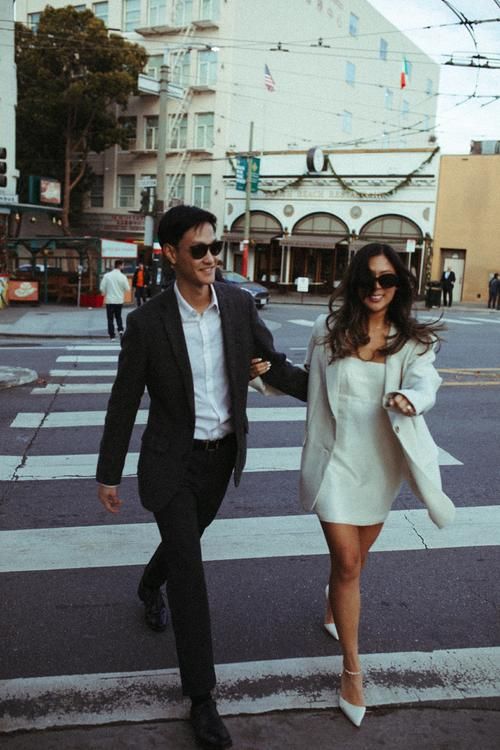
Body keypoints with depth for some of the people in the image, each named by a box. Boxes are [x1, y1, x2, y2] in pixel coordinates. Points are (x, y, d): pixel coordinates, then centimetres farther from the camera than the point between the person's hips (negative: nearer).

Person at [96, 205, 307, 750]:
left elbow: (274, 367, 2)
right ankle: (200, 695, 8)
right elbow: (124, 403, -8)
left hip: (222, 454, 4)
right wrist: (108, 475, -2)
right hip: (172, 459, -4)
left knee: (186, 538, 26)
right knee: (189, 569, -6)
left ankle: (149, 585, 60)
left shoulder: (239, 304, -8)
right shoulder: (147, 322, -17)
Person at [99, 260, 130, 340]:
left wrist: (105, 294, 12)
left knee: (110, 318, 8)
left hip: (109, 300, 0)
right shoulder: (122, 276, -10)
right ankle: (120, 329, -2)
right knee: (118, 316, 20)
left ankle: (112, 336, 7)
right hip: (119, 300, 1)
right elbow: (127, 288, -6)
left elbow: (102, 288, -8)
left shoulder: (107, 275, -8)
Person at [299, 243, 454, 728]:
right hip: (336, 458, -2)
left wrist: (409, 399, -42)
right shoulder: (328, 329, -5)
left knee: (355, 558, 20)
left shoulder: (412, 340, -3)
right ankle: (352, 670, 11)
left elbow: (426, 383, -21)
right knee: (348, 563, -6)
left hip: (381, 463, 3)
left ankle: (334, 602, 55)